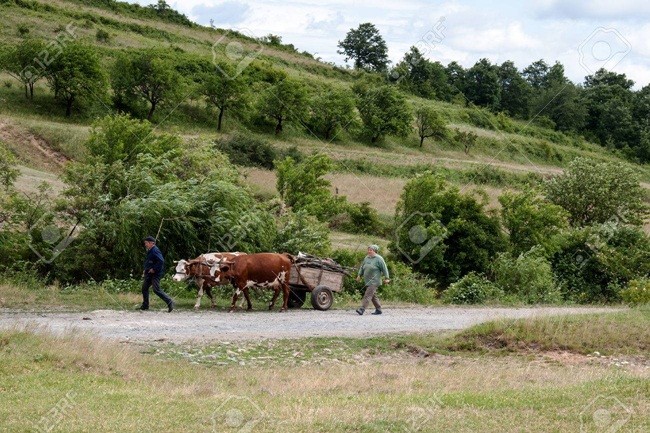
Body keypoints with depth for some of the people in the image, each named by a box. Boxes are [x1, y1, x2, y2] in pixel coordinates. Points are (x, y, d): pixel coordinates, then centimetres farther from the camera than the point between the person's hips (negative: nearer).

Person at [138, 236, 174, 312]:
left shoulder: (155, 251, -18)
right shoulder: (149, 251, 14)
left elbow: (161, 261, -28)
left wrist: (154, 269, -24)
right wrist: (146, 270, 16)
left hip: (155, 274, -11)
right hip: (149, 274, 11)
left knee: (156, 290, -13)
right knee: (144, 288, 12)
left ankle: (169, 302, -9)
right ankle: (145, 305, 21)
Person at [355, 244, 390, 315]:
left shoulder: (379, 259, -7)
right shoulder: (366, 258, 13)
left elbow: (384, 269, -6)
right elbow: (362, 267, 23)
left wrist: (387, 278, -9)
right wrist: (359, 275, 15)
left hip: (374, 281, -8)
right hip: (367, 281, 8)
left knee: (368, 294, -15)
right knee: (373, 295, 11)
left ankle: (362, 309, -23)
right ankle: (378, 309, 21)